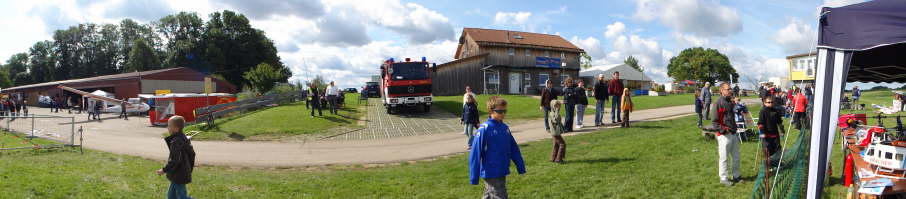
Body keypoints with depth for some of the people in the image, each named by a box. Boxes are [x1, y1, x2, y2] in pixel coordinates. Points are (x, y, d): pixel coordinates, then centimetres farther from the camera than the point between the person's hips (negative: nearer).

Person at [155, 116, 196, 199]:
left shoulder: (176, 142, -23)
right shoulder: (184, 138, 6)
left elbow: (175, 160, -26)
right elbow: (192, 154, 14)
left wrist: (164, 170, -17)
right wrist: (190, 168, 22)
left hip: (179, 176, -10)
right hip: (184, 173, 10)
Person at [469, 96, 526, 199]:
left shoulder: (505, 128, 5)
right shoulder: (484, 129, -15)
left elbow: (514, 149, 13)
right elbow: (475, 153, -15)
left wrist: (521, 167, 14)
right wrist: (474, 178, -15)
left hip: (502, 173, 6)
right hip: (491, 174, -6)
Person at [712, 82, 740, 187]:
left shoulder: (730, 102, 14)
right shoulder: (719, 102, -12)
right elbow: (715, 120, -14)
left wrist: (734, 128, 21)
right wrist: (722, 130, -22)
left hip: (733, 133, 9)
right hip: (724, 135, -9)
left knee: (736, 156, 15)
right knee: (724, 157, -1)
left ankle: (736, 175, 28)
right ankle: (724, 178, 9)